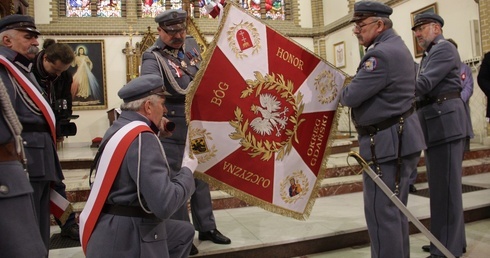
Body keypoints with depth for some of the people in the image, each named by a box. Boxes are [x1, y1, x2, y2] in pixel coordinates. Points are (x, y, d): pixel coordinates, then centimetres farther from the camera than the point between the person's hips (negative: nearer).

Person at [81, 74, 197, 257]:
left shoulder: (119, 128, 6)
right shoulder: (142, 137, -22)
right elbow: (165, 204, -27)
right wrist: (187, 170, -10)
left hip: (117, 230, 9)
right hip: (126, 241, -9)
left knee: (184, 232, 23)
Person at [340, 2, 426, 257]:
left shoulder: (382, 54, -19)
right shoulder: (395, 46, 16)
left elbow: (351, 96, -20)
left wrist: (343, 94, 1)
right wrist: (354, 90, 6)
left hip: (387, 142, -11)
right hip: (399, 139, 11)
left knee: (381, 212, -3)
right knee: (395, 210, 20)